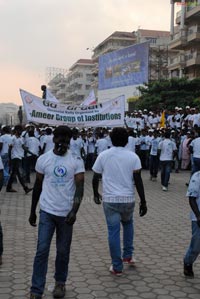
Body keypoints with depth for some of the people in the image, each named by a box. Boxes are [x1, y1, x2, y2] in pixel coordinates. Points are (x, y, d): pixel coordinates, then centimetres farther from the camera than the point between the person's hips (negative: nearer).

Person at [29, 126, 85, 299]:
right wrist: (32, 211, 11)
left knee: (63, 251, 11)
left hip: (66, 213, 0)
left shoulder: (76, 161, -4)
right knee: (42, 250, -3)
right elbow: (38, 186, 8)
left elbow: (79, 188, -9)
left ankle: (60, 283, 31)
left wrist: (74, 211, -23)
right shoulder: (43, 159, -1)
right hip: (47, 212, 0)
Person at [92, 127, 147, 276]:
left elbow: (95, 178, 5)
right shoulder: (133, 156, -2)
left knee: (113, 231, 5)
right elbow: (138, 180, -7)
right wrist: (143, 202, -2)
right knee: (128, 224, 27)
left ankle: (117, 267, 10)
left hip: (110, 199, -1)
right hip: (128, 199, 1)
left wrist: (96, 193, 22)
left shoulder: (103, 155, 1)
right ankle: (128, 255, 29)